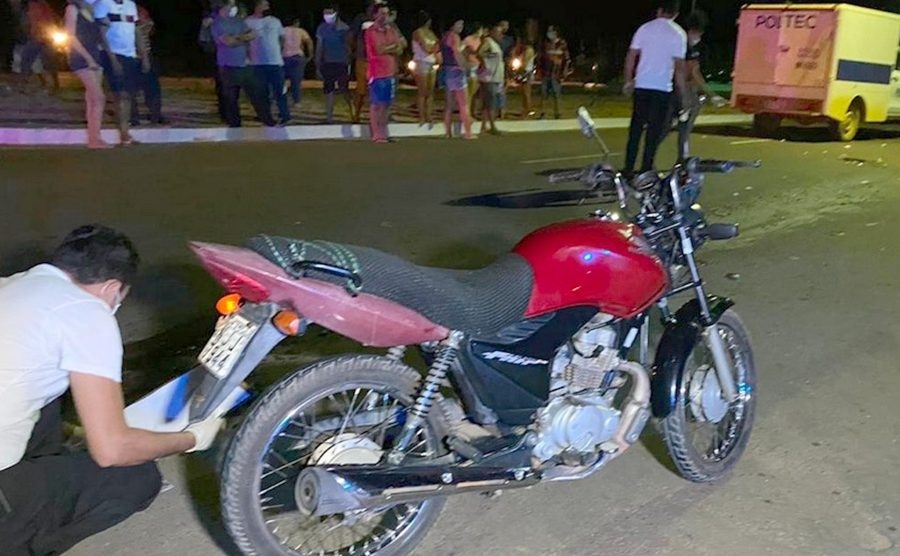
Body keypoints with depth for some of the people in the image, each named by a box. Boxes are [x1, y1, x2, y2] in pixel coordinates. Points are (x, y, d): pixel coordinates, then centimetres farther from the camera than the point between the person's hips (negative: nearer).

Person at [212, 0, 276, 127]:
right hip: (229, 67, -5)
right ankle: (235, 127, 13)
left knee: (257, 94, 5)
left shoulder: (238, 21, 11)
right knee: (231, 99, 4)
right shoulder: (217, 23, -7)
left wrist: (236, 37, -15)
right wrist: (244, 38, -3)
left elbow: (252, 35, 1)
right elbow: (228, 41, -18)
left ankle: (269, 122, 11)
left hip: (245, 65, 5)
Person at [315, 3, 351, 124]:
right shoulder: (321, 28, 3)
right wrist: (318, 66, 5)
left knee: (344, 89, -5)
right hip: (327, 63, 3)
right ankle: (329, 116, 10)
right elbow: (319, 48, 7)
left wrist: (349, 63, -9)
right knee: (328, 91, 4)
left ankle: (352, 110, 16)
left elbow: (348, 46, -3)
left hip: (341, 63, -3)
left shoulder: (344, 28, -5)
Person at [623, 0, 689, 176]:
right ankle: (646, 170, 4)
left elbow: (631, 56, 3)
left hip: (641, 85, 3)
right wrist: (684, 94, -2)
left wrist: (628, 81, 13)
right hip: (662, 88, -3)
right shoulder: (678, 34, -3)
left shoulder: (645, 28, 5)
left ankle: (628, 169, 11)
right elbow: (679, 66, -7)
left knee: (636, 128, 10)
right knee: (654, 131, 4)